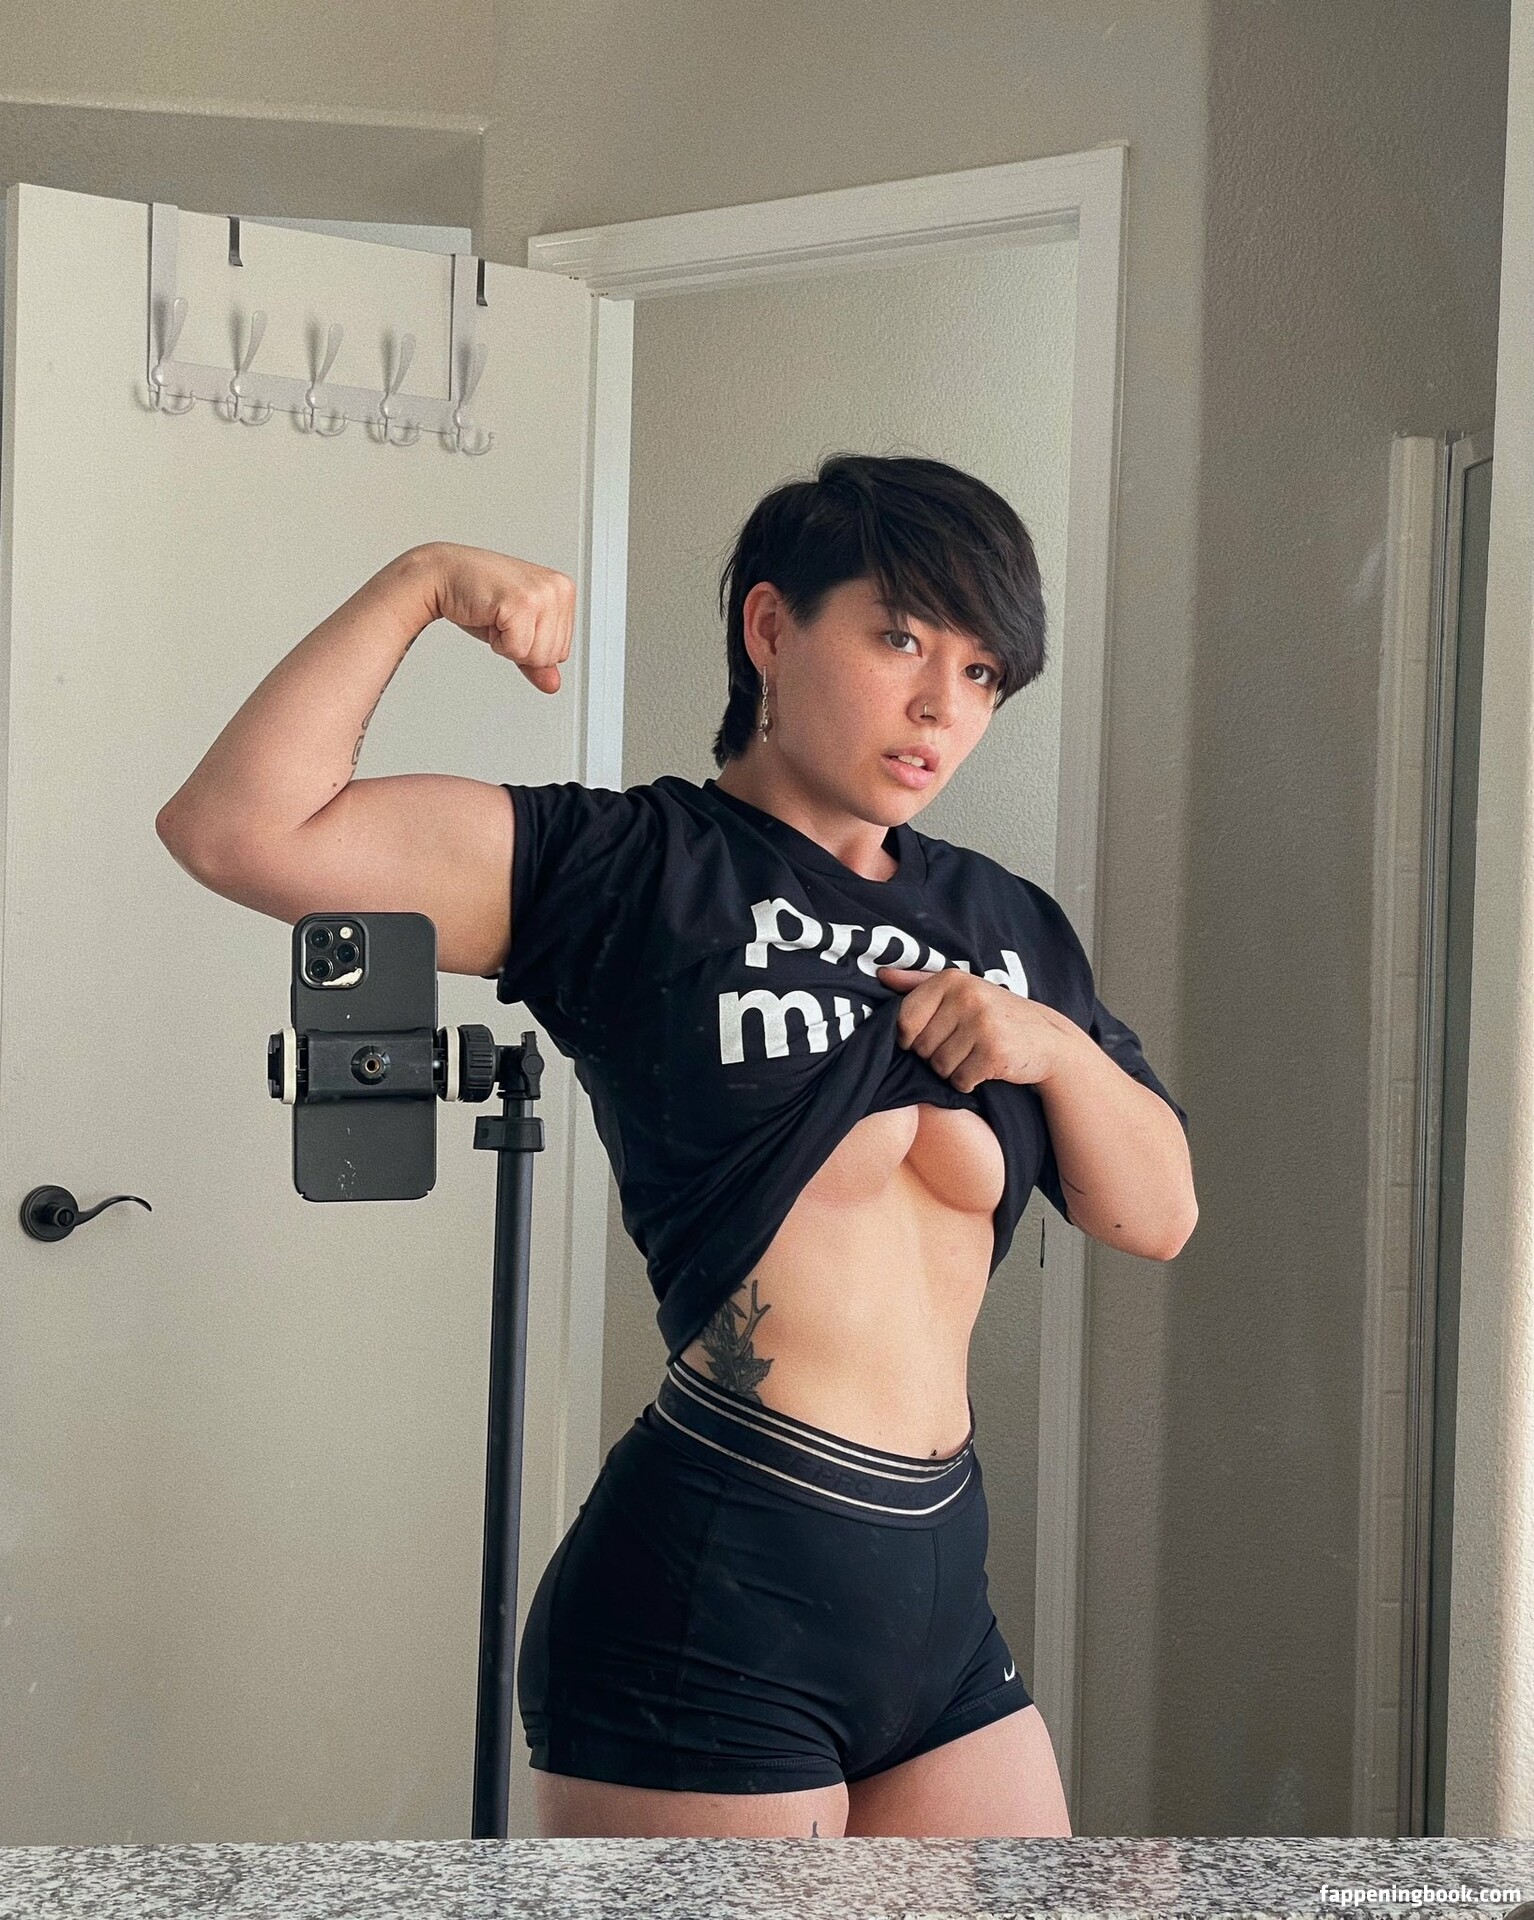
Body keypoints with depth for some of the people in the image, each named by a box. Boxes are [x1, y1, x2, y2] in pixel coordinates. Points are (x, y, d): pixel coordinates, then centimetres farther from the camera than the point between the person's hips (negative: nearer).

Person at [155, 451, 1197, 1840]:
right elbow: (238, 829, -14)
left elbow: (1156, 1216, 14)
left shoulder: (1010, 928, 15)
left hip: (941, 1592, 7)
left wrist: (1057, 1045, -2)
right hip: (716, 1587, -6)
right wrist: (420, 583, -17)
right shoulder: (629, 869, -5)